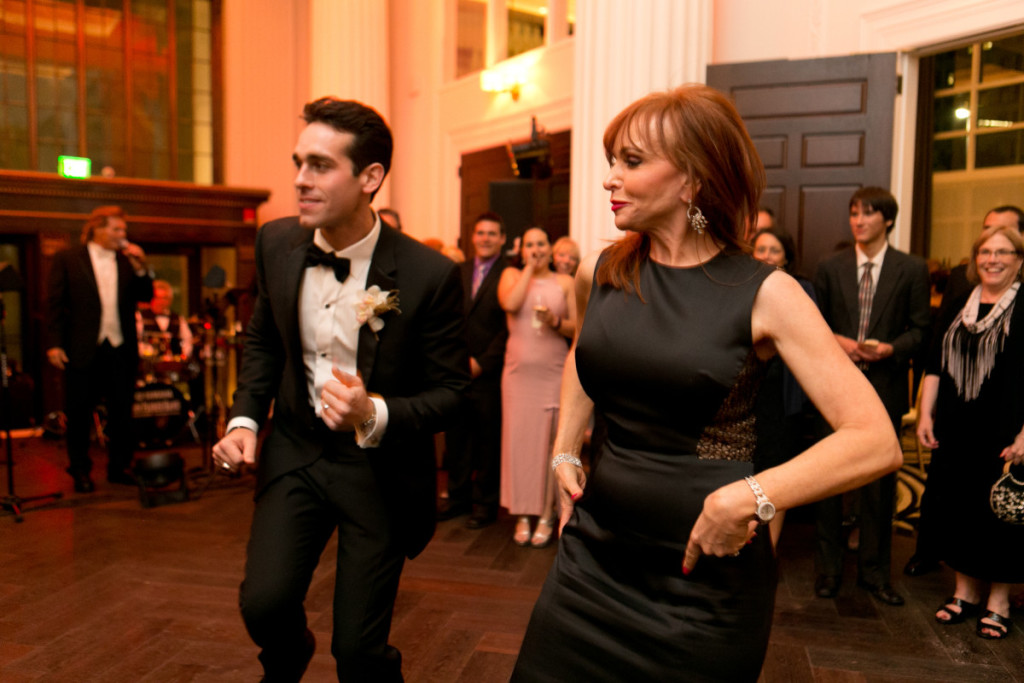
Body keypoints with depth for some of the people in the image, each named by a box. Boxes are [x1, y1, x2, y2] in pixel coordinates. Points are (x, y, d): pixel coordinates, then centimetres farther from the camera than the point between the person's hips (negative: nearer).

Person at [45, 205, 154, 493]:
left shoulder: (128, 261, 11)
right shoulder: (67, 259, 2)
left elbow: (145, 297, 6)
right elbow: (54, 304, -1)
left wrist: (140, 269, -8)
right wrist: (54, 344, -8)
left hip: (121, 350, 3)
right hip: (83, 350, -3)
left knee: (122, 412, 7)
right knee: (79, 413, 7)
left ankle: (118, 468, 20)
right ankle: (81, 471, 22)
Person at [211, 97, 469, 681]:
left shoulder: (430, 275, -20)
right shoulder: (277, 243, -5)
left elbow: (451, 391, -12)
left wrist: (375, 415, -29)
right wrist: (246, 418, -1)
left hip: (379, 468, -3)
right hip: (295, 451, 4)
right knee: (264, 602, -8)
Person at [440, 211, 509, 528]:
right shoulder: (459, 271, 12)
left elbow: (508, 327, -9)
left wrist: (481, 363, -10)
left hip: (489, 373, -5)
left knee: (488, 441, 6)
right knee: (455, 438, 12)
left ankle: (485, 503, 19)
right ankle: (459, 496, 27)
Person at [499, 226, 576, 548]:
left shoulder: (565, 282, 9)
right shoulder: (512, 274, 10)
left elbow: (578, 328, 5)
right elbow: (510, 304, -12)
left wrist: (556, 322, -14)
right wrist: (529, 268, -4)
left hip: (554, 372, 0)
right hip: (518, 371, 0)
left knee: (550, 441, 0)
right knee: (518, 439, 1)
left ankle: (547, 516, 10)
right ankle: (522, 515, 12)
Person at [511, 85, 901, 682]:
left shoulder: (764, 294, -12)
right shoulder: (598, 275, 1)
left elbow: (876, 442, -16)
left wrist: (746, 499, -25)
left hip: (707, 572, -4)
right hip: (595, 552, 4)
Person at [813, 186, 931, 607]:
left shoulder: (912, 269, 3)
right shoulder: (830, 268, 6)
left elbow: (920, 328, 3)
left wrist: (892, 348, -15)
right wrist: (835, 340, -10)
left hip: (886, 387, 0)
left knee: (880, 484, 7)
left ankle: (873, 570, 22)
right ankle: (828, 568, 20)